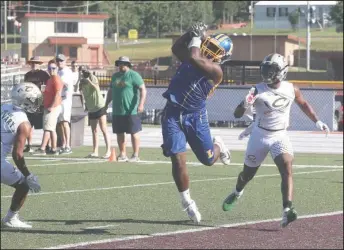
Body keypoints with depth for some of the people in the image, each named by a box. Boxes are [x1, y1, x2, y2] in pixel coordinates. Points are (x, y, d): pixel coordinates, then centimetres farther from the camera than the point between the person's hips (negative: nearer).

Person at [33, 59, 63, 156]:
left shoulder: (56, 79, -13)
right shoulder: (50, 79, 18)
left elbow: (58, 94, -21)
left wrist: (52, 106, -25)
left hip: (53, 107, -11)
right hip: (49, 107, 11)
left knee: (47, 128, -13)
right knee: (51, 129, 12)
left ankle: (42, 149, -18)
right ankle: (54, 149, 15)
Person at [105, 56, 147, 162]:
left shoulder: (133, 75, -5)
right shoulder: (115, 76, 16)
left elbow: (143, 89, -11)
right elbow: (111, 91, 27)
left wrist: (141, 104, -21)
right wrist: (106, 104, 24)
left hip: (131, 111, -7)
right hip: (117, 111, 7)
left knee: (134, 133, -2)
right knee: (119, 133, 8)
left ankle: (135, 155, 2)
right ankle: (122, 155, 17)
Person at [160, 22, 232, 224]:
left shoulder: (215, 70, -17)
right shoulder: (198, 59, 3)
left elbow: (193, 57, -30)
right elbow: (176, 48, 15)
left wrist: (197, 38, -15)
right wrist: (191, 33, 3)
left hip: (195, 117, -4)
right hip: (173, 115, 4)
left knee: (208, 160, 9)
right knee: (178, 160, -6)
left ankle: (218, 145, 45)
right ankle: (187, 202, 6)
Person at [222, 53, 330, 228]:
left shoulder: (291, 90, -7)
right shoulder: (258, 91, -17)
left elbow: (303, 104, 16)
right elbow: (237, 115, -18)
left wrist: (317, 121, 12)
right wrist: (245, 105, -39)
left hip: (280, 136, 1)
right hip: (260, 135, -1)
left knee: (287, 169, -22)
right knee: (248, 174, 16)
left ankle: (287, 211, -32)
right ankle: (237, 193, 50)